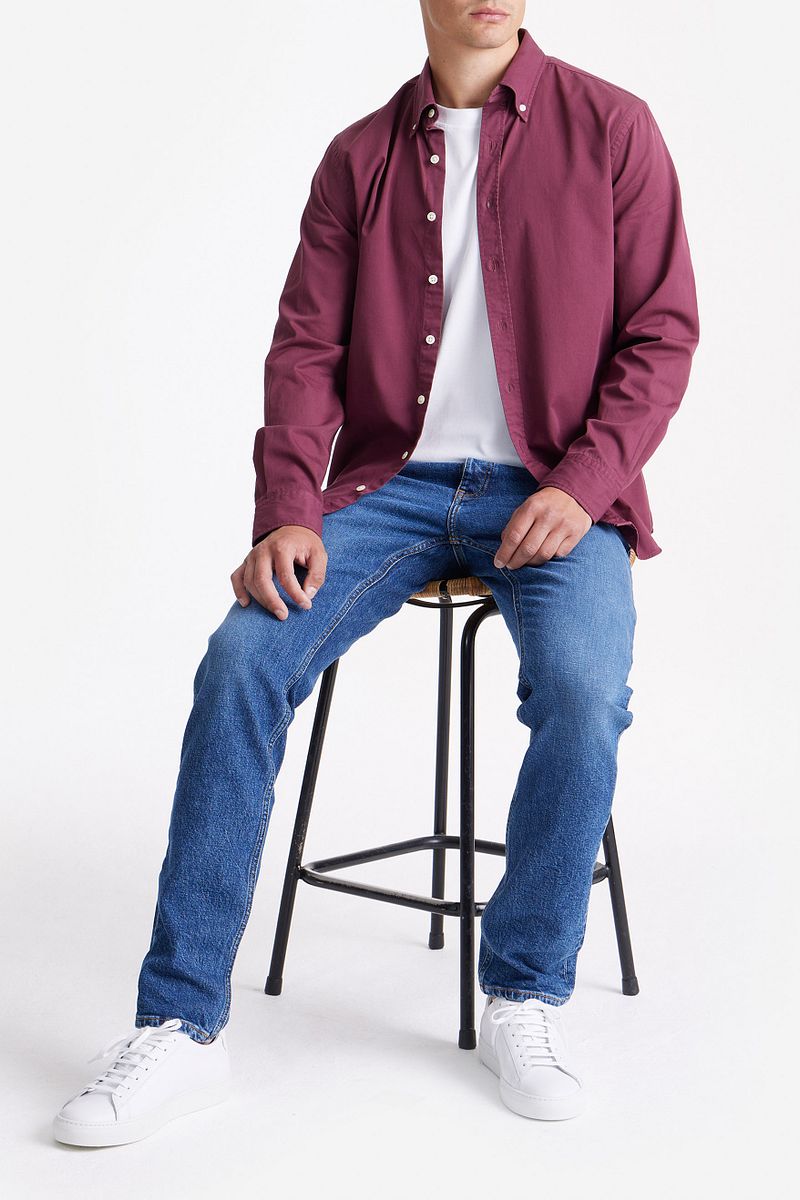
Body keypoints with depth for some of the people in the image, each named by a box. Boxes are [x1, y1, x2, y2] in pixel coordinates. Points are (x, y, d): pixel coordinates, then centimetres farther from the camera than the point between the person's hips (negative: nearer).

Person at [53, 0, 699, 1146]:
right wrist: (288, 512, -11)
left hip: (553, 492, -2)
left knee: (583, 688, -31)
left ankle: (527, 995, -6)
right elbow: (306, 348, 5)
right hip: (393, 483, 2)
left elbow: (662, 333, 1)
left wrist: (583, 483, -14)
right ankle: (181, 1027, -12)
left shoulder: (610, 127, 3)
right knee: (242, 657, -22)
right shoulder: (361, 155, 9)